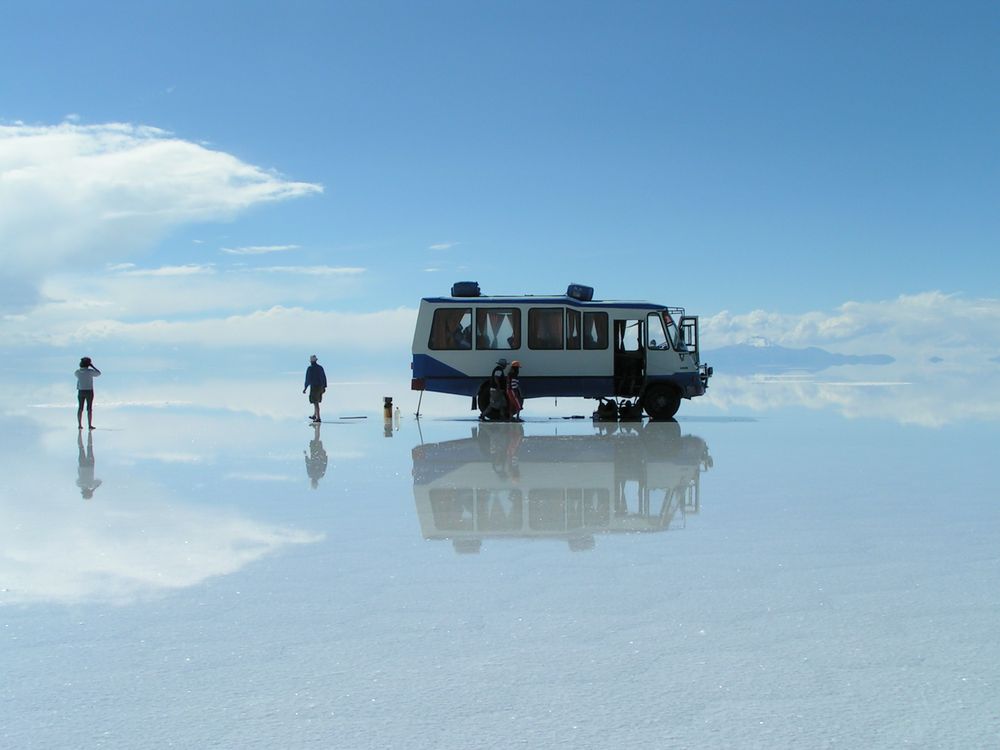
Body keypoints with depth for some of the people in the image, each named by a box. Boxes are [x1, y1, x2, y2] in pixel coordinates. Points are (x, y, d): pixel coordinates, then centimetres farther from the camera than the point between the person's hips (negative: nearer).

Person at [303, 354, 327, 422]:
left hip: (314, 387, -7)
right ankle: (314, 415, 34)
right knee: (316, 401, 21)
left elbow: (308, 379, -13)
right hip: (321, 387, 7)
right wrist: (324, 387, 17)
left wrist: (305, 388, -6)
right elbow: (324, 378, 9)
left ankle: (318, 418, -9)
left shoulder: (310, 368, -12)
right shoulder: (320, 367, 7)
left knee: (315, 403, -5)